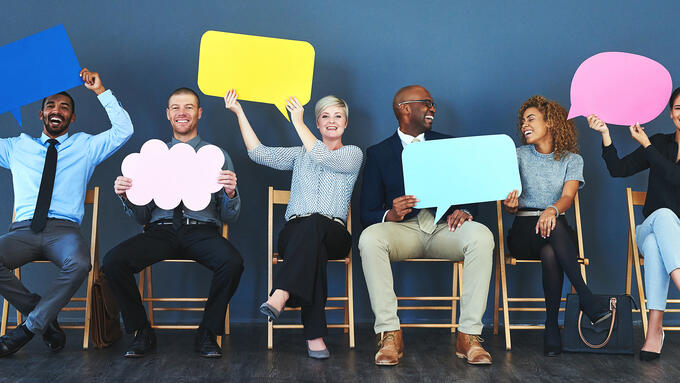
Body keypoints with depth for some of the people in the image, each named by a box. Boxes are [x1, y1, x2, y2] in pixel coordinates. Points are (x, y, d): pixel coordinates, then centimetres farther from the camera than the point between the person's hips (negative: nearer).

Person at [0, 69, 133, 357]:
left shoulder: (85, 147, 17)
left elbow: (123, 130, 5)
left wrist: (100, 91, 3)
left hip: (64, 228, -2)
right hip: (23, 229, 2)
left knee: (79, 264, -36)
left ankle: (29, 327, -17)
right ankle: (46, 320, -11)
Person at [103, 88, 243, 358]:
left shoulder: (217, 156, 13)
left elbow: (230, 217, 8)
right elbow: (141, 217, 14)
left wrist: (230, 192, -13)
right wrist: (126, 196, -6)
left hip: (202, 231, -1)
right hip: (160, 230, 2)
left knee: (232, 262, -33)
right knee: (113, 262, -26)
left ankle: (207, 334, -9)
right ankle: (142, 333, -4)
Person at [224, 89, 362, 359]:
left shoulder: (354, 154, 14)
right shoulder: (300, 155, 24)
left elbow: (323, 157, -8)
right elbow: (259, 154, 10)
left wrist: (298, 122, -3)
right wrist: (239, 113, 7)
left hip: (333, 233, -2)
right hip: (294, 232, 2)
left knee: (313, 224, -40)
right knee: (314, 248, -37)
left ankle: (280, 295, -54)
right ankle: (315, 336, -45)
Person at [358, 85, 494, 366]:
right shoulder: (378, 153, 11)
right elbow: (367, 213, 4)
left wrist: (463, 211, -14)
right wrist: (391, 215, -20)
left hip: (444, 227, 1)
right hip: (402, 229, -1)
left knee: (481, 235, -31)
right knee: (369, 237, -34)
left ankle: (469, 335, -26)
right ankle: (389, 335, -27)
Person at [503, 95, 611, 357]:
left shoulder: (572, 160, 9)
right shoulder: (519, 156, 10)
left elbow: (568, 197, -10)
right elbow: (510, 208, 2)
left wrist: (552, 210, -35)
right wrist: (509, 204, -25)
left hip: (559, 233, 1)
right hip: (523, 232, 0)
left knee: (550, 254, -37)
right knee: (554, 228, -37)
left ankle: (551, 328, -30)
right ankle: (587, 300, -38)